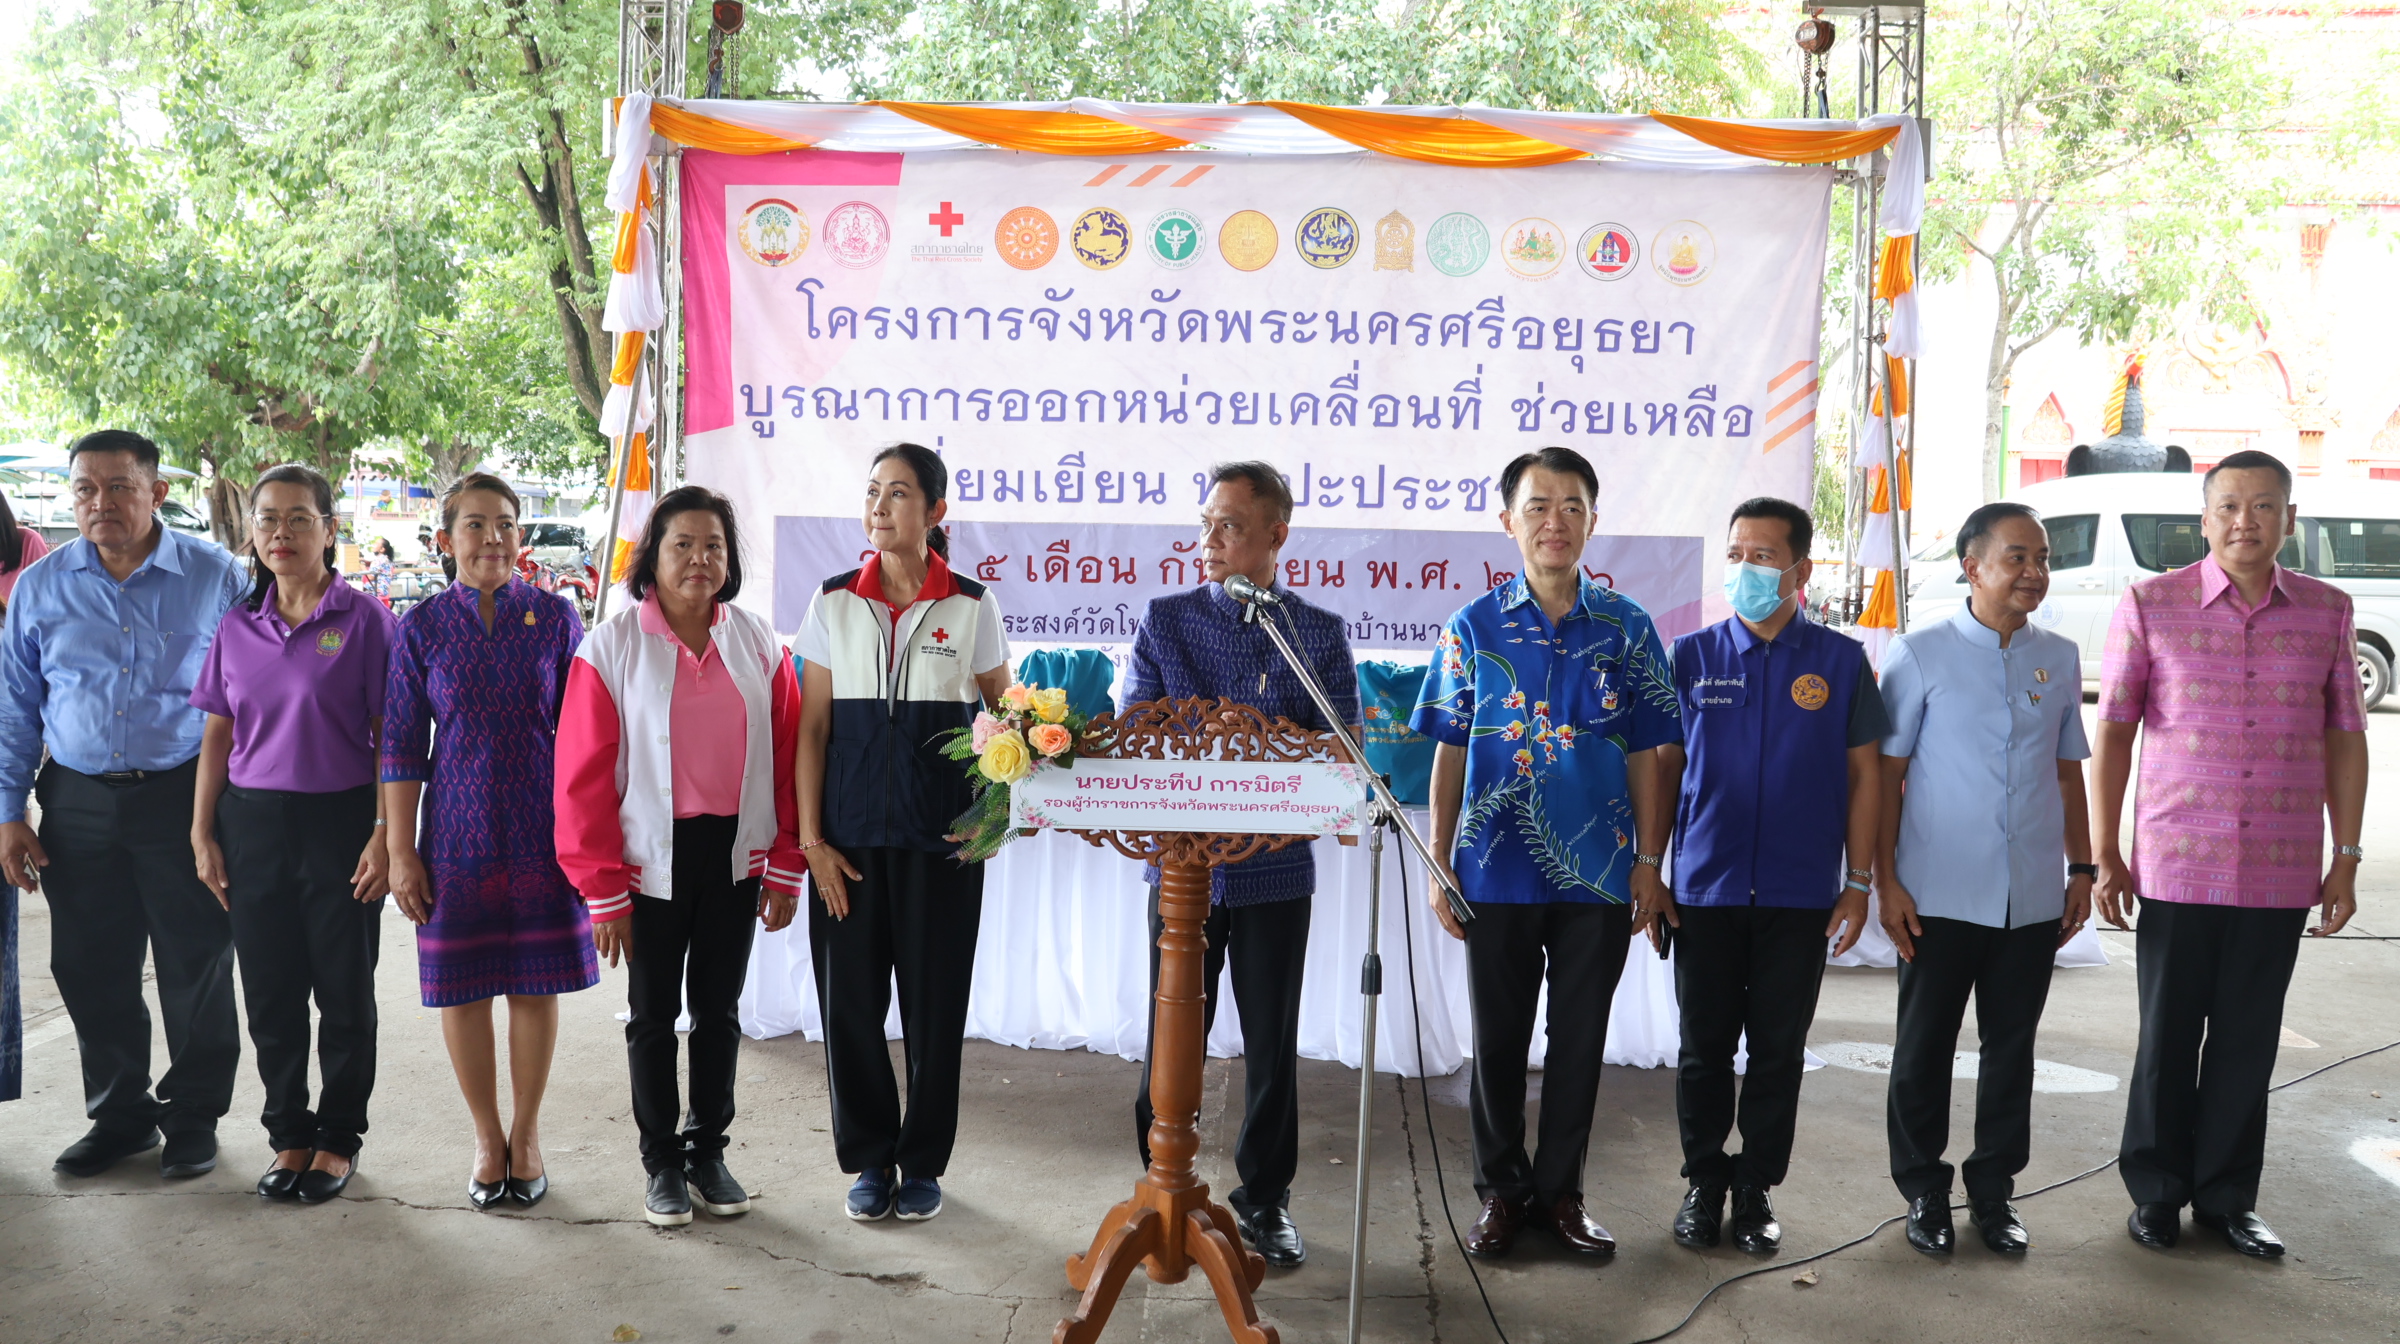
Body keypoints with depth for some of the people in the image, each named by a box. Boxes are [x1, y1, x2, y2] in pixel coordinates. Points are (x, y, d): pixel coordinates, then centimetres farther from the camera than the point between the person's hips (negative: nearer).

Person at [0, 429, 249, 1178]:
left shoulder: (217, 578, -2)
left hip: (184, 799, -3)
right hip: (78, 805, 3)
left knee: (196, 969, 4)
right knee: (91, 972, 9)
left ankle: (193, 1117, 20)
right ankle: (119, 1116, 25)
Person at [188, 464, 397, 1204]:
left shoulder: (363, 618, -5)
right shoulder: (237, 627, 8)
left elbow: (388, 736, -6)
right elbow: (218, 736, 12)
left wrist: (385, 832, -11)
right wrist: (202, 833, 7)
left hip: (339, 820, -4)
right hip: (253, 822, 4)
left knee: (344, 990, 5)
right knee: (270, 992, 9)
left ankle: (339, 1138, 20)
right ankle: (290, 1134, 23)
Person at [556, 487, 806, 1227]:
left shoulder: (760, 645, 1)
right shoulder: (612, 648, -7)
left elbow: (788, 760, 2)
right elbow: (583, 777, -8)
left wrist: (785, 869, -1)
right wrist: (603, 890, -10)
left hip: (735, 853, 2)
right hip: (650, 857, -2)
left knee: (719, 1008, 14)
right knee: (654, 1013, 10)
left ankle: (709, 1151, 29)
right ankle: (662, 1162, 25)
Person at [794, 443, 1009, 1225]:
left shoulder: (971, 607, 0)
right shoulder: (834, 603, 3)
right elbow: (812, 727, 2)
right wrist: (812, 840, -4)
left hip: (940, 835, -1)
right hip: (851, 831, 1)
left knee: (934, 998, 5)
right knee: (850, 995, 5)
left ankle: (923, 1162, 21)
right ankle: (868, 1159, 22)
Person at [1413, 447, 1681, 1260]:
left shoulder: (1626, 629, 1)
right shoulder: (1474, 628, 0)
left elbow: (1645, 755, 4)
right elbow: (1449, 755, 2)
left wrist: (1649, 863, 0)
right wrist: (1439, 866, -1)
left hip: (1598, 873, 1)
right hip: (1498, 873, 0)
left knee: (1579, 1040, 9)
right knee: (1499, 1038, 10)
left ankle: (1560, 1191, 24)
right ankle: (1501, 1189, 25)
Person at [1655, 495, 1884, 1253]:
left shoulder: (1841, 662, 2)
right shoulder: (1692, 657, 3)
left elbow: (1863, 774, 4)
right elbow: (1664, 767, 5)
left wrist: (1858, 882, 0)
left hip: (1800, 896, 0)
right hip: (1704, 891, 0)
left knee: (1779, 1050, 7)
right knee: (1704, 1048, 7)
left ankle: (1757, 1190, 21)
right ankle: (1705, 1183, 22)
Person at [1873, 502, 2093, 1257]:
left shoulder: (2060, 659, 7)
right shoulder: (1921, 655, -5)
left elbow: (2068, 769, 14)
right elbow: (1887, 773, -3)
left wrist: (2082, 867, 10)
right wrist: (1886, 881, -7)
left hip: (2033, 897, 3)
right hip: (1941, 896, -3)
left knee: (2011, 1049, 12)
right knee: (1924, 1050, 6)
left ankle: (1994, 1190, 26)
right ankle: (1924, 1193, 21)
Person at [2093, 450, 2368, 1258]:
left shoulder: (2327, 612, 4)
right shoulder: (2150, 606, -3)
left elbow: (2344, 737, 9)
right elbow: (2113, 731, -1)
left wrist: (2346, 857, 6)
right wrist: (2104, 854, -3)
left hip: (2282, 873, 2)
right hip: (2176, 867, -2)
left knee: (2249, 1041, 10)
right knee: (2168, 1037, 8)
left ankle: (2226, 1199, 24)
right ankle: (2156, 1192, 23)